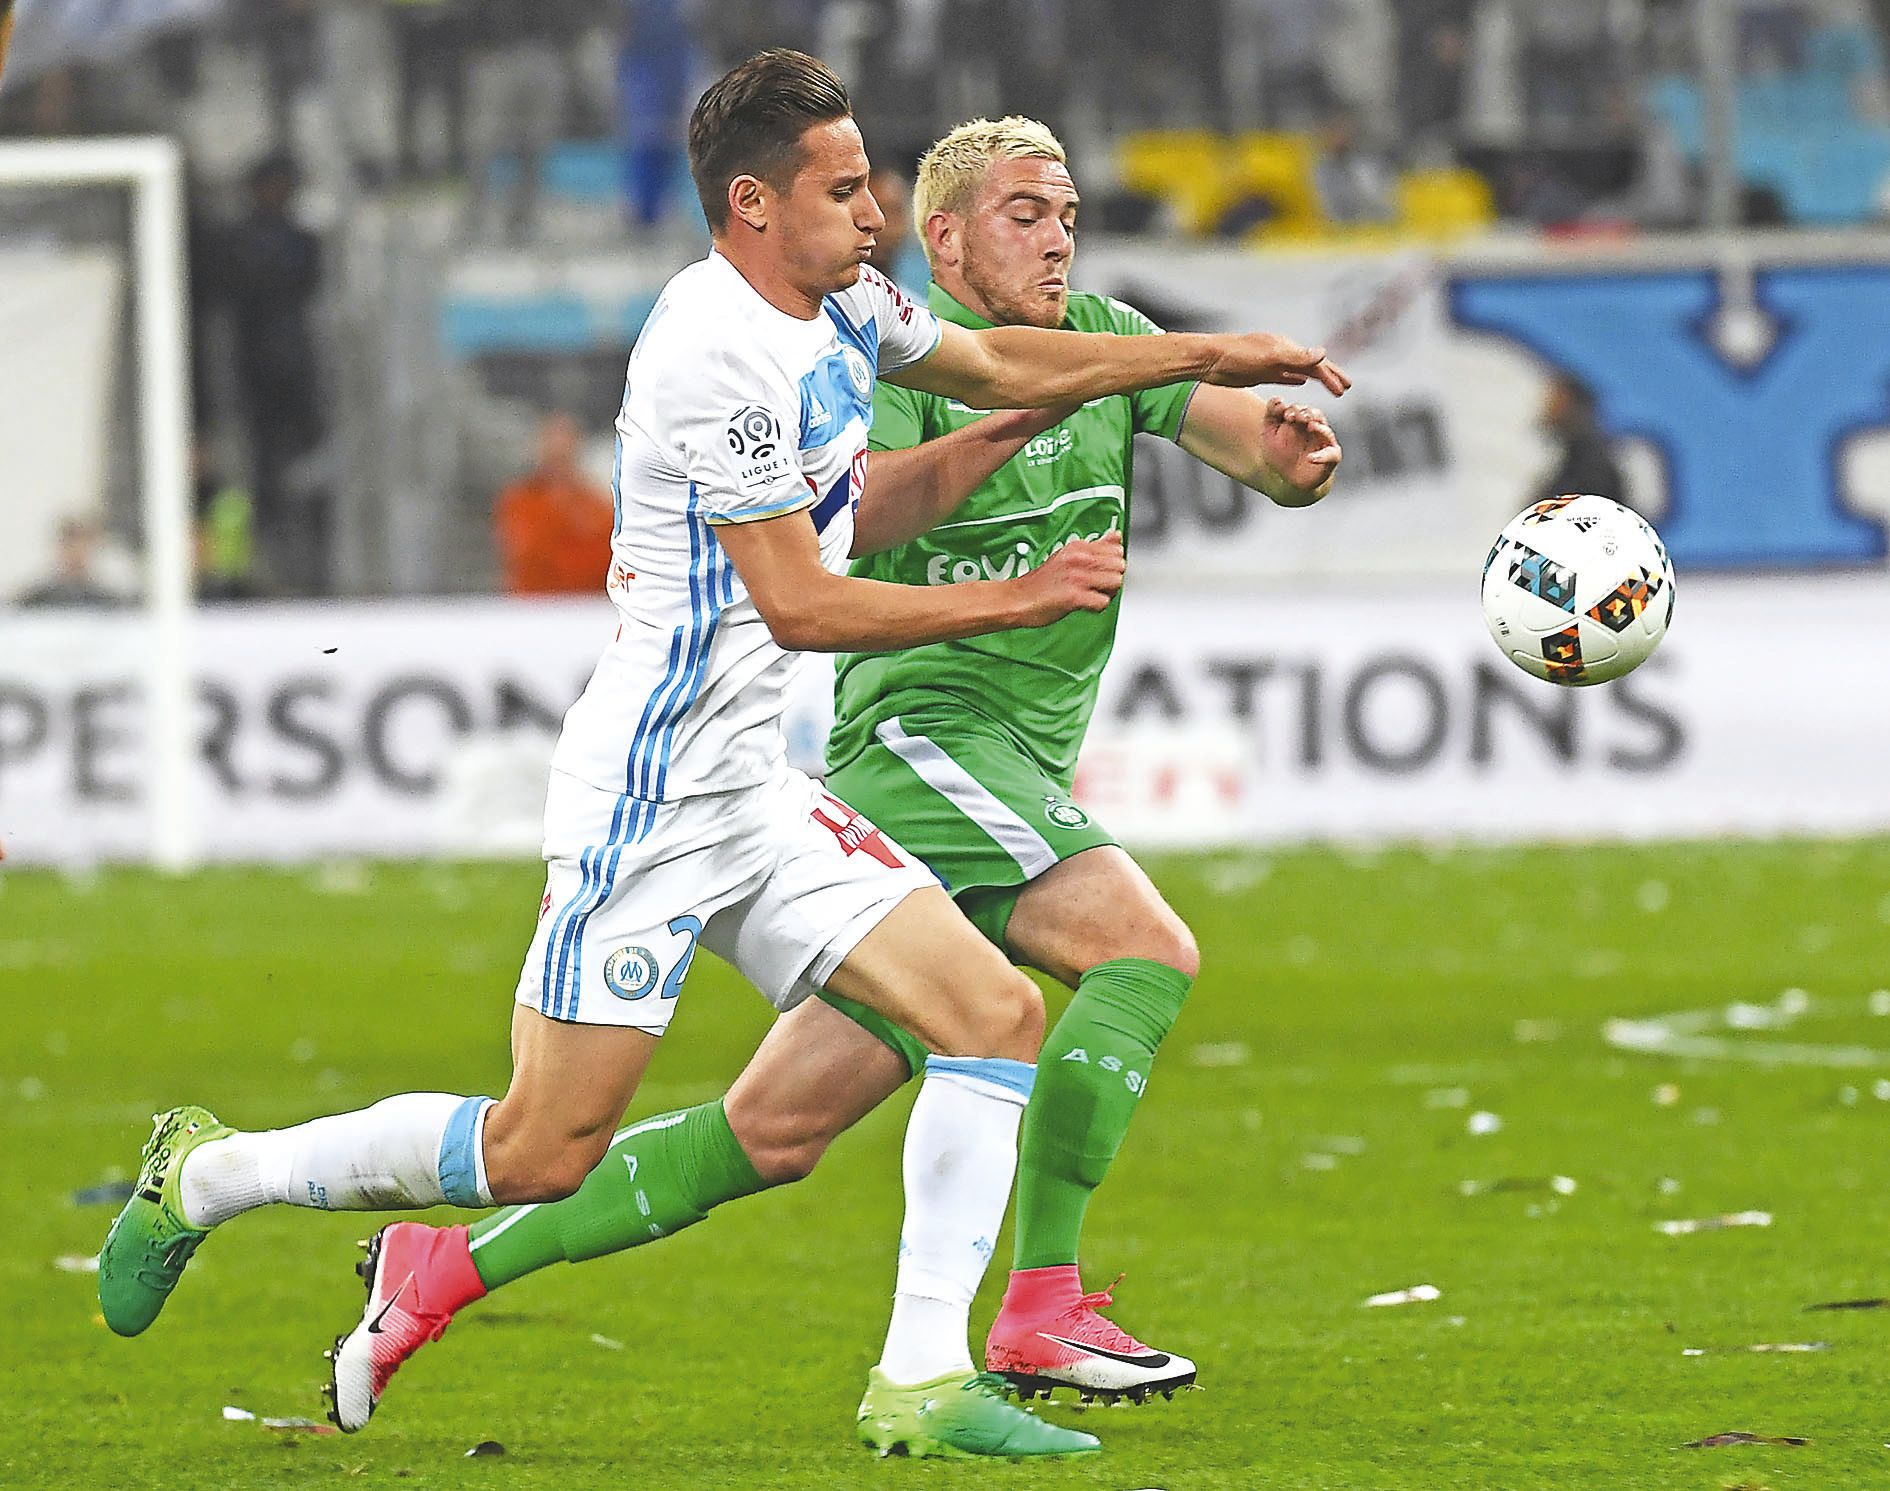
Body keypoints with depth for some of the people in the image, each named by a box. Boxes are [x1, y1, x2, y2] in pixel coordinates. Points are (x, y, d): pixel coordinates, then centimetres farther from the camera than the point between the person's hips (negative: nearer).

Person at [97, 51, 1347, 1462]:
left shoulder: (834, 304, 9)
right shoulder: (720, 349, -20)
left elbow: (1003, 363, 28)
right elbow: (800, 606, -19)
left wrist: (1215, 355, 23)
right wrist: (1022, 597, -13)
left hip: (757, 791, 9)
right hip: (651, 796, -9)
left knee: (997, 1014, -3)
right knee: (546, 1150, -7)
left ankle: (924, 1380, -4)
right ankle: (204, 1176, 12)